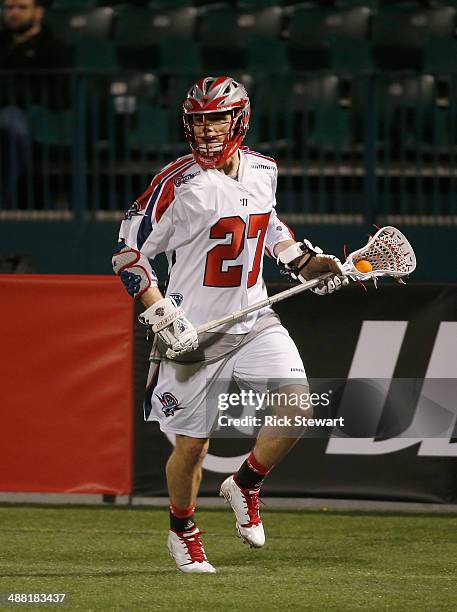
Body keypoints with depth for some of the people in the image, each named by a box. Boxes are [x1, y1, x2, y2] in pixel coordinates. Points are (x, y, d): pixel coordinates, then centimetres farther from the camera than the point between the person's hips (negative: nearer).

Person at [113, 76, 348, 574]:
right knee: (192, 445, 2)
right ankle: (183, 533, 29)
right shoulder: (179, 183, -16)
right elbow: (128, 253, -11)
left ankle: (245, 484, 13)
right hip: (192, 331, -4)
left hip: (253, 320, 4)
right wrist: (163, 316, -18)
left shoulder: (262, 170, 2)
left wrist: (304, 261, 11)